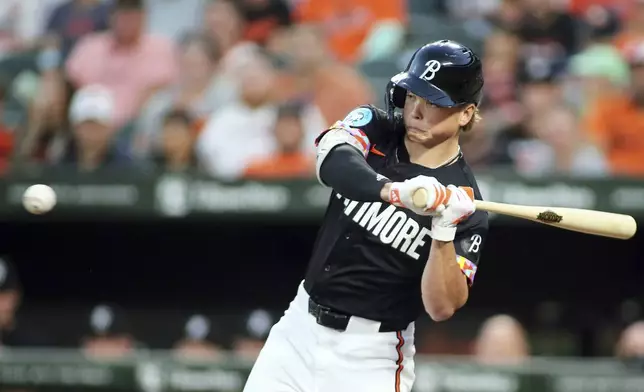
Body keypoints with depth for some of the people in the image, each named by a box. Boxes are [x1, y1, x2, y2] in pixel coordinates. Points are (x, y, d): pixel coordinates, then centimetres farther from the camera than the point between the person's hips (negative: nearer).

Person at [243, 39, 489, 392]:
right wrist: (394, 190, -44)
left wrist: (444, 231, -31)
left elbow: (442, 308, -17)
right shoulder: (374, 129, -2)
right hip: (299, 327, 4)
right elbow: (333, 159, -26)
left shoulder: (463, 204, -10)